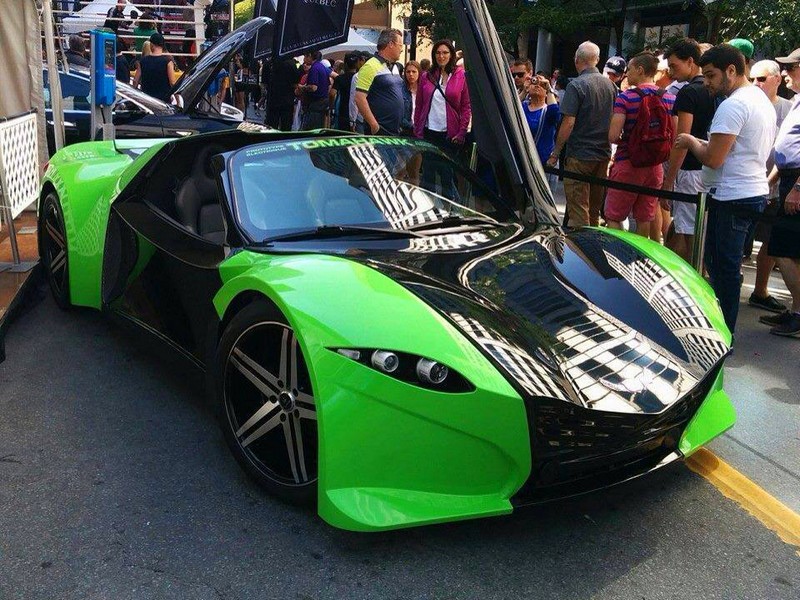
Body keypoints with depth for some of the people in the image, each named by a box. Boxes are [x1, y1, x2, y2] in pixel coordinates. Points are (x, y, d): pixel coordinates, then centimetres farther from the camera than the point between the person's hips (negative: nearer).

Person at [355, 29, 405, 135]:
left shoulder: (395, 67, 17)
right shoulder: (371, 66, -10)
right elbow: (359, 98, -17)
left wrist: (400, 124, 17)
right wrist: (374, 125, -19)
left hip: (396, 130, 8)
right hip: (379, 131, -8)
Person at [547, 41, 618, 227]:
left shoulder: (576, 85, -11)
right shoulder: (611, 85, 9)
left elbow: (569, 122, -17)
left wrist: (555, 153, -11)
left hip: (580, 155, -7)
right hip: (604, 154, 7)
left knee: (578, 210, -3)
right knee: (594, 210, 16)